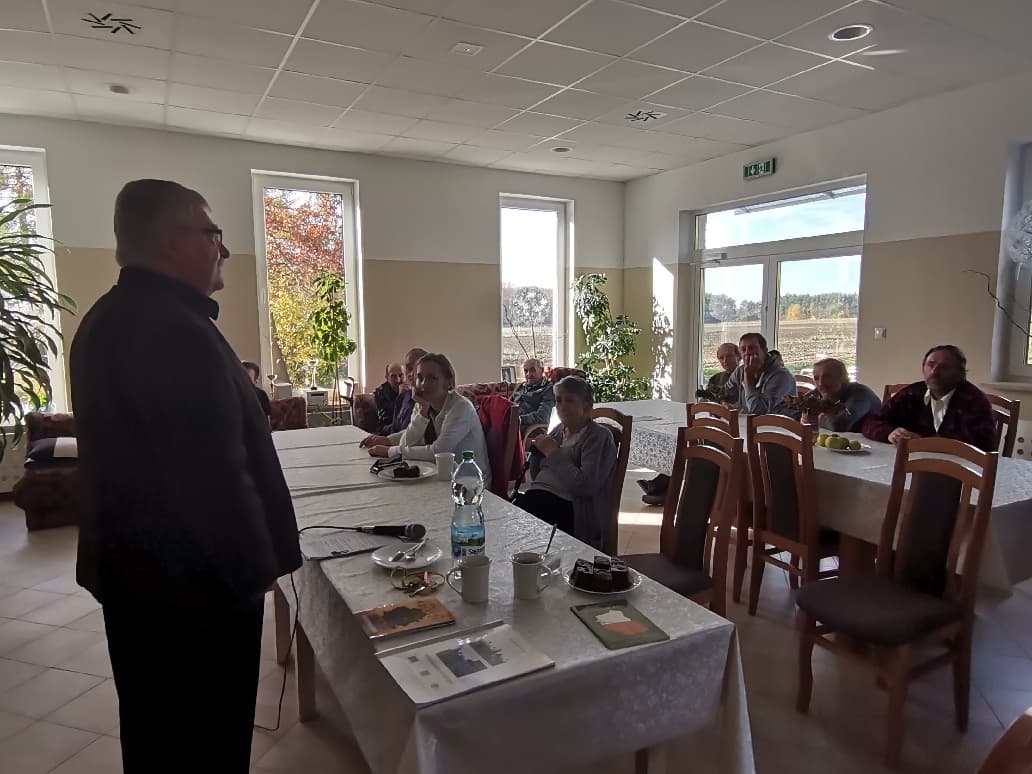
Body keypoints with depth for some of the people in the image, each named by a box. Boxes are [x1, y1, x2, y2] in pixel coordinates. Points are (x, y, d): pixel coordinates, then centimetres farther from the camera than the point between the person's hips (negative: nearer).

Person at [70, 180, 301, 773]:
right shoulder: (176, 329, -24)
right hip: (194, 577, -10)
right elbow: (217, 473, -27)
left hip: (135, 567, 10)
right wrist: (255, 567, -13)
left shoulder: (111, 319, 9)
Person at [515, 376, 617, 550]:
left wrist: (554, 453, -11)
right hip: (537, 495, 6)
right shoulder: (559, 430, 18)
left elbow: (585, 486, -16)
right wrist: (537, 451, 4)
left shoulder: (599, 437, -2)